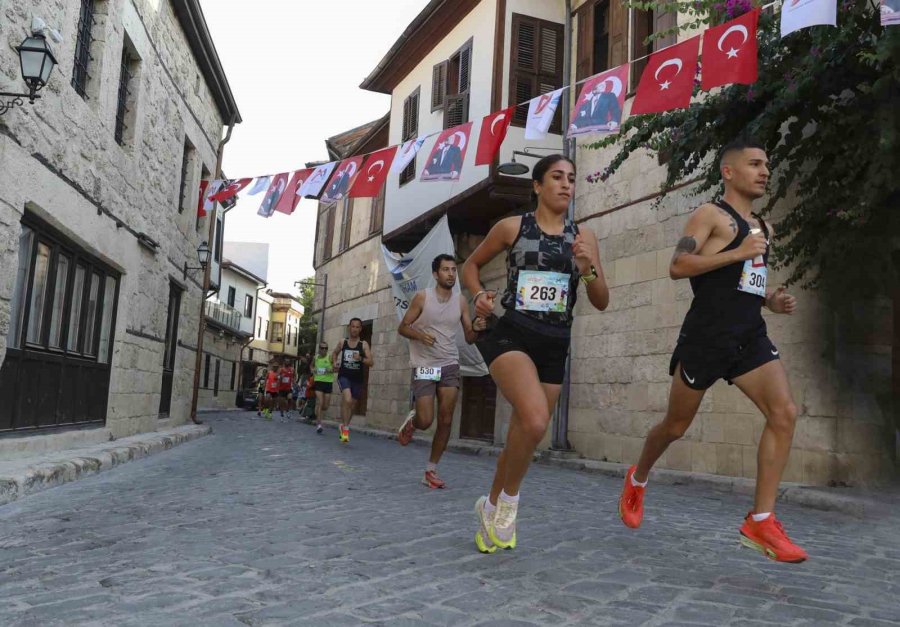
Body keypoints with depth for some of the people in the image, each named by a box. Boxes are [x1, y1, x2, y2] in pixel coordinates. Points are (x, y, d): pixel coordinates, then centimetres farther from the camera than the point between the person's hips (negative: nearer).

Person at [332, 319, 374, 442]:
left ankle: (343, 425, 39)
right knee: (347, 400, -26)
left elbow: (371, 362, -8)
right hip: (344, 376, -1)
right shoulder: (343, 342, 4)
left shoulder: (364, 344, -2)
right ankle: (345, 428, -16)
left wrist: (360, 359, -25)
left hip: (357, 379, 1)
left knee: (352, 405, 15)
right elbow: (335, 353, 25)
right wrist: (334, 362, 6)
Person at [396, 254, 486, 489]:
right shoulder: (422, 297, -4)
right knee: (425, 421, -9)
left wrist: (477, 329, -14)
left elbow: (469, 338, 8)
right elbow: (402, 327, 1)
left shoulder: (461, 301, 5)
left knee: (445, 421, -3)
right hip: (424, 366, -3)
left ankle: (431, 470, 11)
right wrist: (419, 335, -19)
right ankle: (411, 420, 29)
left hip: (450, 365, 3)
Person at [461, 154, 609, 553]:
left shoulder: (583, 236, 8)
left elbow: (602, 303, 7)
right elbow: (471, 265, 16)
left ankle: (493, 506, 36)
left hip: (554, 345, 4)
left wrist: (589, 269, -12)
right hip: (510, 335, -4)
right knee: (535, 420, -28)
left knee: (523, 437, 10)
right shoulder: (512, 227, 2)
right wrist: (478, 295, -5)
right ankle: (508, 500, -1)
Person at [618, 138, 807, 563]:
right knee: (676, 425, 6)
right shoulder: (711, 214, -4)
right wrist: (738, 253, -19)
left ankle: (760, 522, -9)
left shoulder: (763, 227, 20)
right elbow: (678, 267, -16)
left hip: (751, 337, 6)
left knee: (784, 413, -14)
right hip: (705, 336, -6)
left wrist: (772, 300, 9)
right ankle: (637, 479, 35)